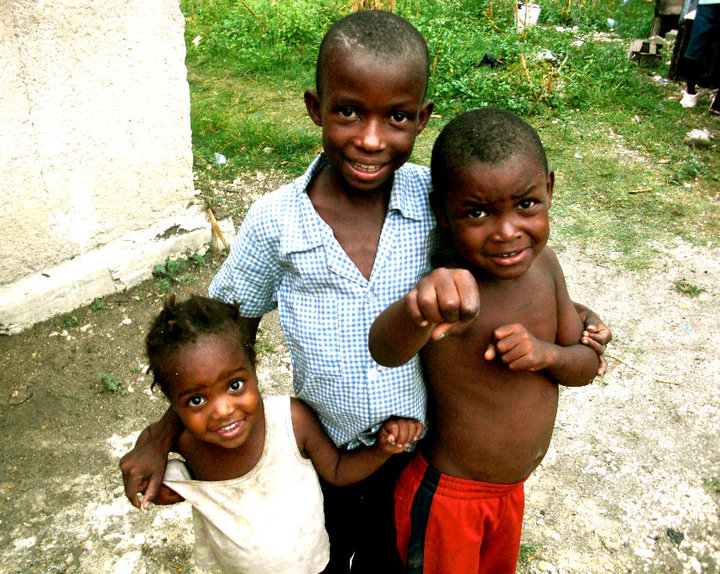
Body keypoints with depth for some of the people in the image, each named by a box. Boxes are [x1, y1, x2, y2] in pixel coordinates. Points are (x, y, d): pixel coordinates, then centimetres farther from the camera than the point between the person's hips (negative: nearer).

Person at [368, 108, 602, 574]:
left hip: (512, 489, 7)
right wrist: (418, 309, -75)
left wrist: (546, 353, -22)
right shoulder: (456, 295, -32)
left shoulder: (544, 264, -10)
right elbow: (384, 350, -53)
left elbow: (586, 365, 0)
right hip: (447, 496, -6)